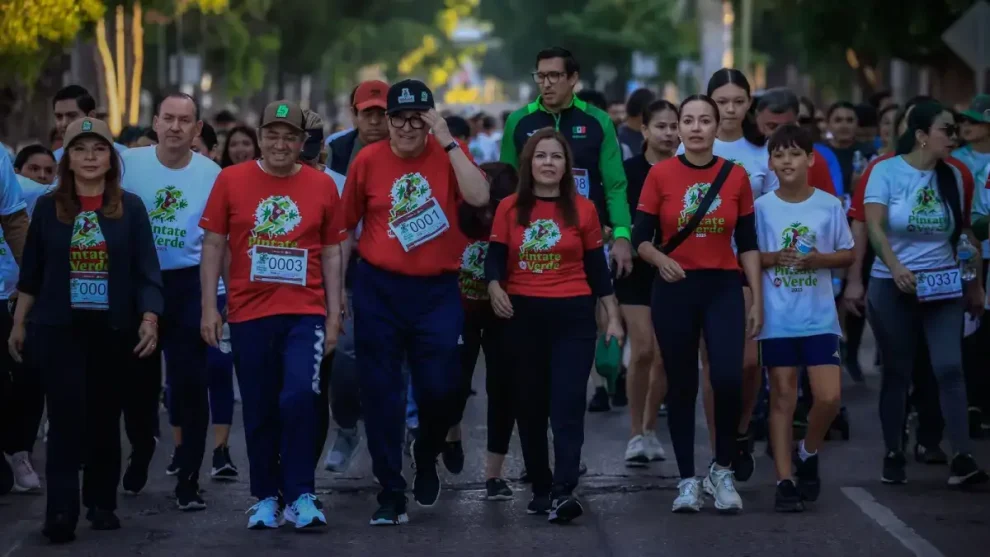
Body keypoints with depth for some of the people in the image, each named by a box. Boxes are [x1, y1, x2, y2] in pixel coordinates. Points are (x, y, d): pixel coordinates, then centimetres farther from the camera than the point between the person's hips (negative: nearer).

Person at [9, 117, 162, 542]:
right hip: (59, 329, -1)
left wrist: (149, 319, -13)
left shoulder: (130, 208, 1)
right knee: (67, 418, -8)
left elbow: (146, 270, -2)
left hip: (113, 329, 1)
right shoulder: (48, 207, 3)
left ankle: (102, 503, 21)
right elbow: (31, 272, 8)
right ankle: (61, 512, -10)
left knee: (105, 418, 9)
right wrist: (19, 324, 9)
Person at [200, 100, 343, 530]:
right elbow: (213, 244, 3)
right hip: (249, 313, 1)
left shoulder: (322, 185, 3)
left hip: (305, 313, -1)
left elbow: (331, 253, 7)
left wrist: (334, 315, 4)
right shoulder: (231, 180, 0)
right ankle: (265, 497, 21)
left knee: (298, 398, -17)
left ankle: (300, 495, -5)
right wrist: (209, 307, -3)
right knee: (258, 410, 7)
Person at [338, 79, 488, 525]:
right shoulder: (367, 160, 0)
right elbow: (346, 227, 8)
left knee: (440, 388, -5)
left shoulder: (449, 154, -1)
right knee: (380, 392, 2)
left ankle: (426, 459, 27)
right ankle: (390, 492, 11)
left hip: (436, 289, -1)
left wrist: (448, 142, -20)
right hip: (378, 289, 1)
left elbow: (479, 197, -20)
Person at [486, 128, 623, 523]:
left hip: (572, 316, -1)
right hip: (523, 315, 1)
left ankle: (564, 492, -18)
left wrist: (613, 316, 5)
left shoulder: (583, 209, 5)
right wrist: (494, 287, -21)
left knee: (567, 404, -10)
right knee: (530, 405, 7)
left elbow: (596, 266, 8)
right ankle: (541, 488, 17)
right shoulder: (509, 208, 5)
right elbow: (495, 257, 0)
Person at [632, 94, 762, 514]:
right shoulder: (660, 174, -2)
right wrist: (660, 258, -21)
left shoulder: (736, 176, 2)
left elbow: (748, 243, 6)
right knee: (681, 385, 4)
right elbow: (640, 237, 1)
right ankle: (688, 481, 15)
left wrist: (757, 301, 2)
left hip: (723, 288, 0)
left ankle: (722, 471, 6)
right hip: (674, 289, 0)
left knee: (729, 378, -14)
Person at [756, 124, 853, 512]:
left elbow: (848, 254, 6)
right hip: (778, 319, 0)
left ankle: (808, 454, 20)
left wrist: (819, 259, -12)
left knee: (829, 397, -8)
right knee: (782, 398, 3)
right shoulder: (762, 207, -1)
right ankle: (784, 482, 7)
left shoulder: (829, 205, 0)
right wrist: (772, 258, -15)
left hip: (820, 318, 0)